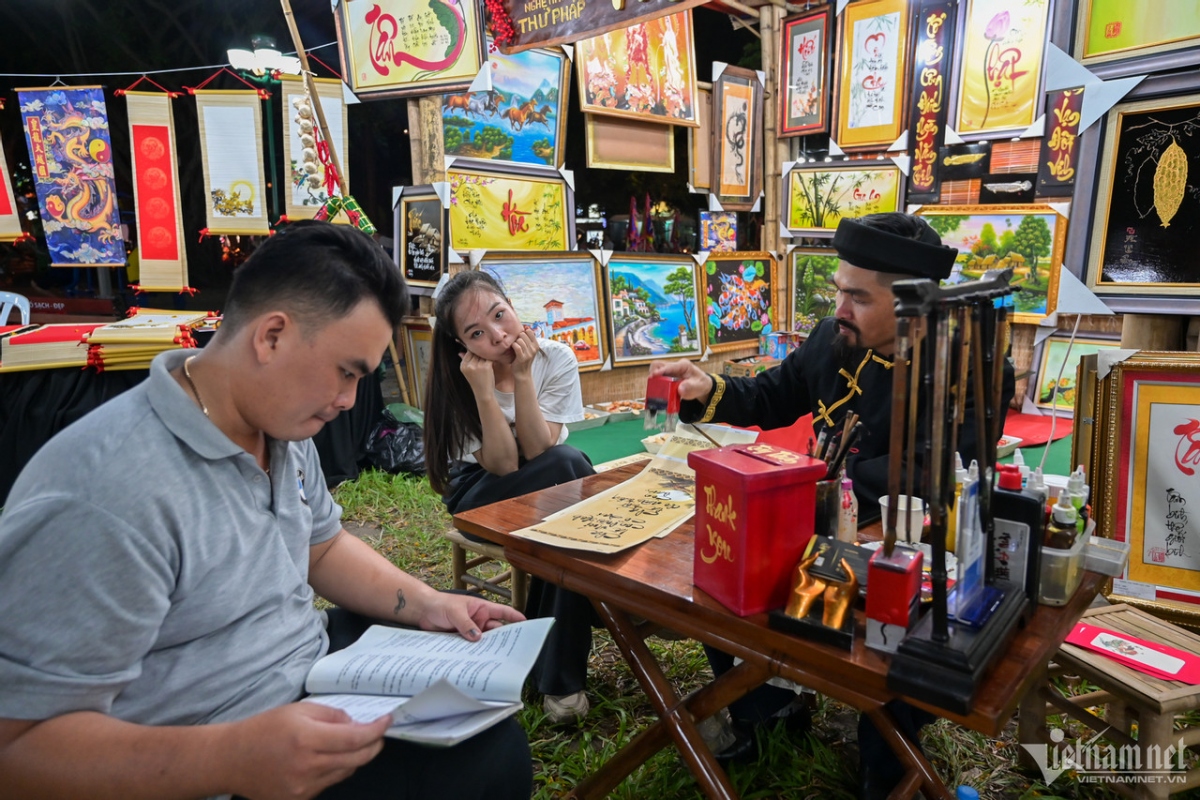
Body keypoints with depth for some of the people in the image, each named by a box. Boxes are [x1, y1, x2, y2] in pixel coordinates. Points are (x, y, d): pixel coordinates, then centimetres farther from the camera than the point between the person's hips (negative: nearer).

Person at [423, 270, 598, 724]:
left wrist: (522, 377, -31)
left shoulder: (556, 359, -16)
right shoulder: (458, 379, -18)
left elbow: (538, 451, -23)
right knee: (567, 465, -32)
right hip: (480, 495, -2)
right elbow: (504, 466, -24)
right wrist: (485, 391, -35)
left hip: (550, 490, 3)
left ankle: (559, 674, -21)